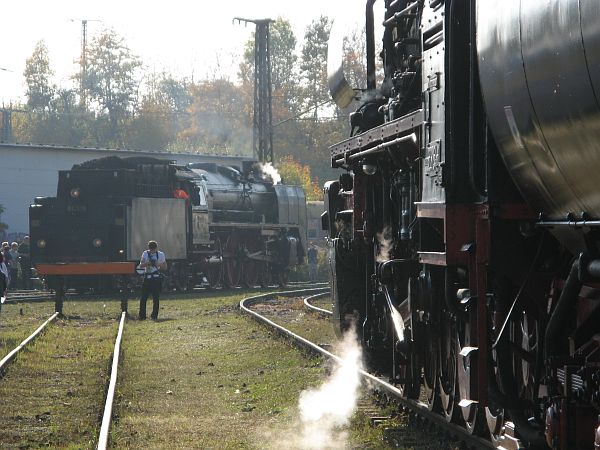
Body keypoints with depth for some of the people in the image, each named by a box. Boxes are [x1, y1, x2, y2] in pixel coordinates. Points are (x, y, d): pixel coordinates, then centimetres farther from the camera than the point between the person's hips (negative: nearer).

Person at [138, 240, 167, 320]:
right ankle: (142, 316, 2)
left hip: (157, 278, -1)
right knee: (143, 298, -2)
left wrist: (158, 264, -14)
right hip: (147, 277, 1)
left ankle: (154, 315, 8)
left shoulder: (161, 255, 2)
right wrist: (148, 263, -20)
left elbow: (165, 267, 5)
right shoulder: (145, 254, 5)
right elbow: (141, 265, -2)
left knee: (156, 298, 0)